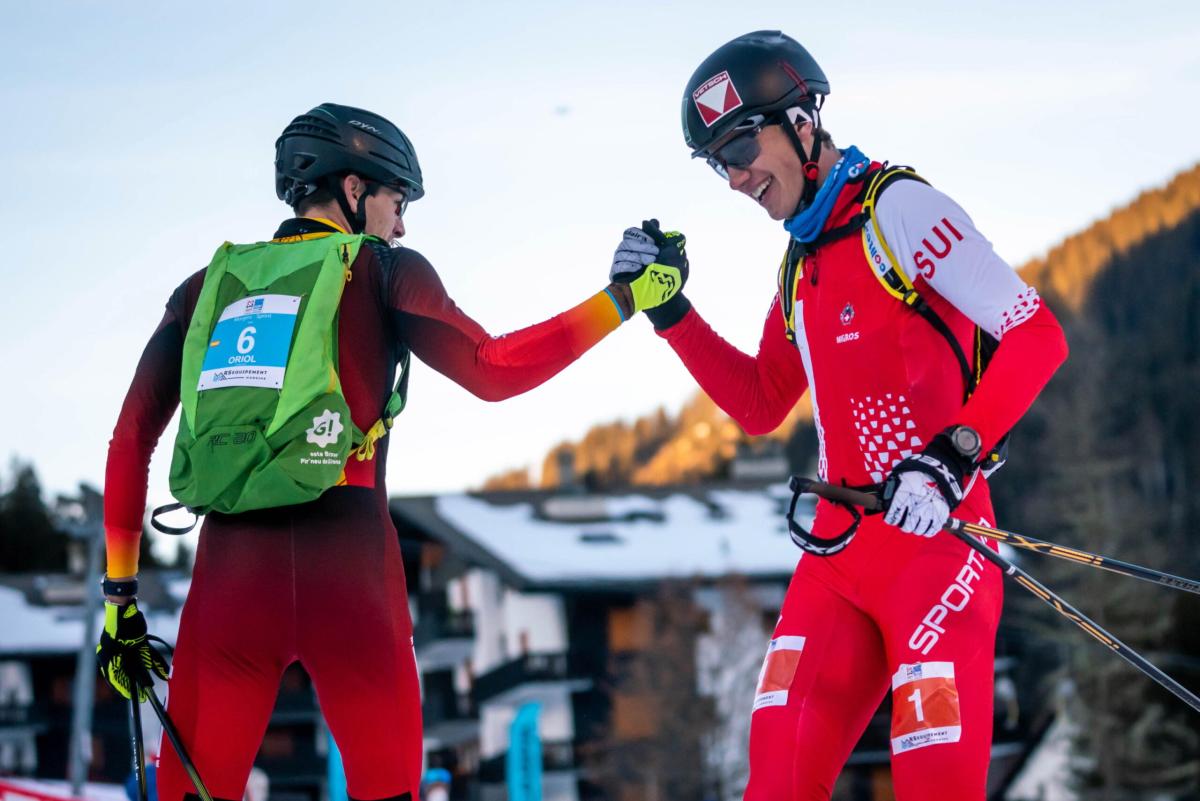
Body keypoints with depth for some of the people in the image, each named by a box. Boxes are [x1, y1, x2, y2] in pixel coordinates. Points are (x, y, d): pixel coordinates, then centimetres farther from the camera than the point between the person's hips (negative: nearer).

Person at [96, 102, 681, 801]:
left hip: (230, 569, 3)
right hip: (349, 570, -2)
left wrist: (121, 594, 14)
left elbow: (131, 441, 11)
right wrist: (627, 297, 6)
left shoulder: (206, 286, 16)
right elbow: (492, 369, -2)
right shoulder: (383, 271, 7)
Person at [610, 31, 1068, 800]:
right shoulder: (802, 262, 17)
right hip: (840, 548, 8)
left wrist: (950, 458, -23)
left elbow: (1037, 336, -13)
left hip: (935, 535, -8)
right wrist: (669, 311, 16)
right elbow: (761, 406, 26)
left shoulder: (896, 206, -7)